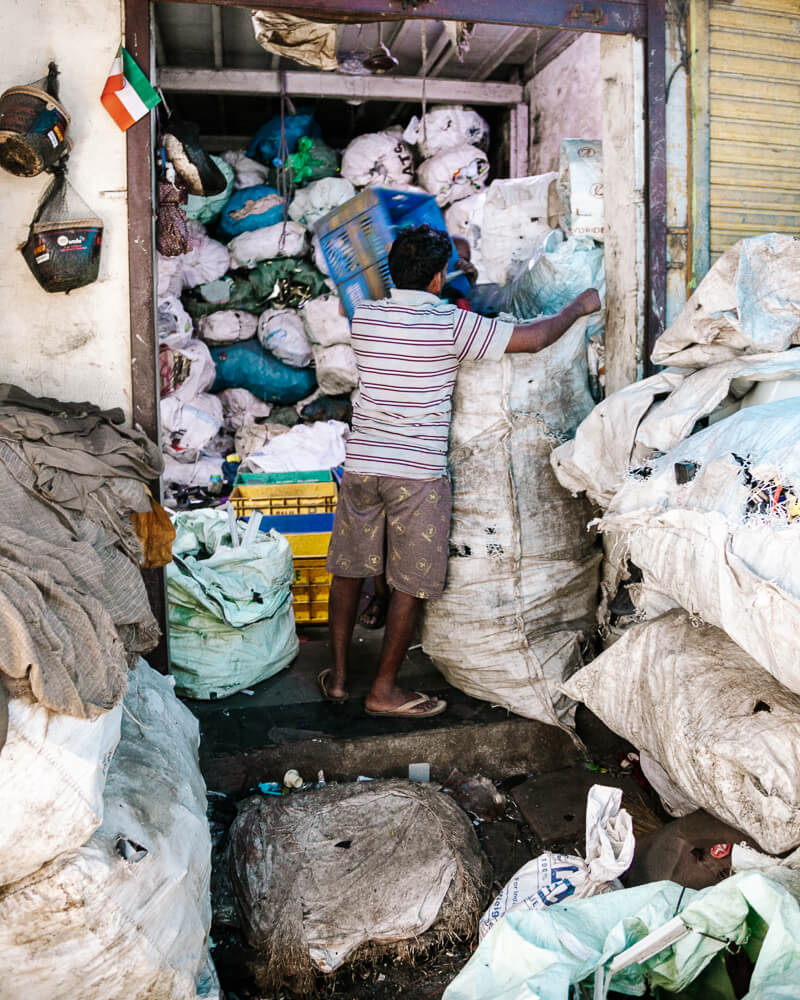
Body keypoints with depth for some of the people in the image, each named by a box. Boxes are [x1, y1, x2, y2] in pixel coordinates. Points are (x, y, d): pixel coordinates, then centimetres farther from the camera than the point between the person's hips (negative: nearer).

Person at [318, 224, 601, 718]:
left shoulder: (364, 316, 4)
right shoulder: (451, 325, -9)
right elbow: (534, 338, -5)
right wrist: (580, 306, 12)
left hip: (361, 464, 5)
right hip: (418, 473, -5)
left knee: (348, 569, 17)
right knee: (411, 584, 8)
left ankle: (338, 676, 27)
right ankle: (384, 690, 17)